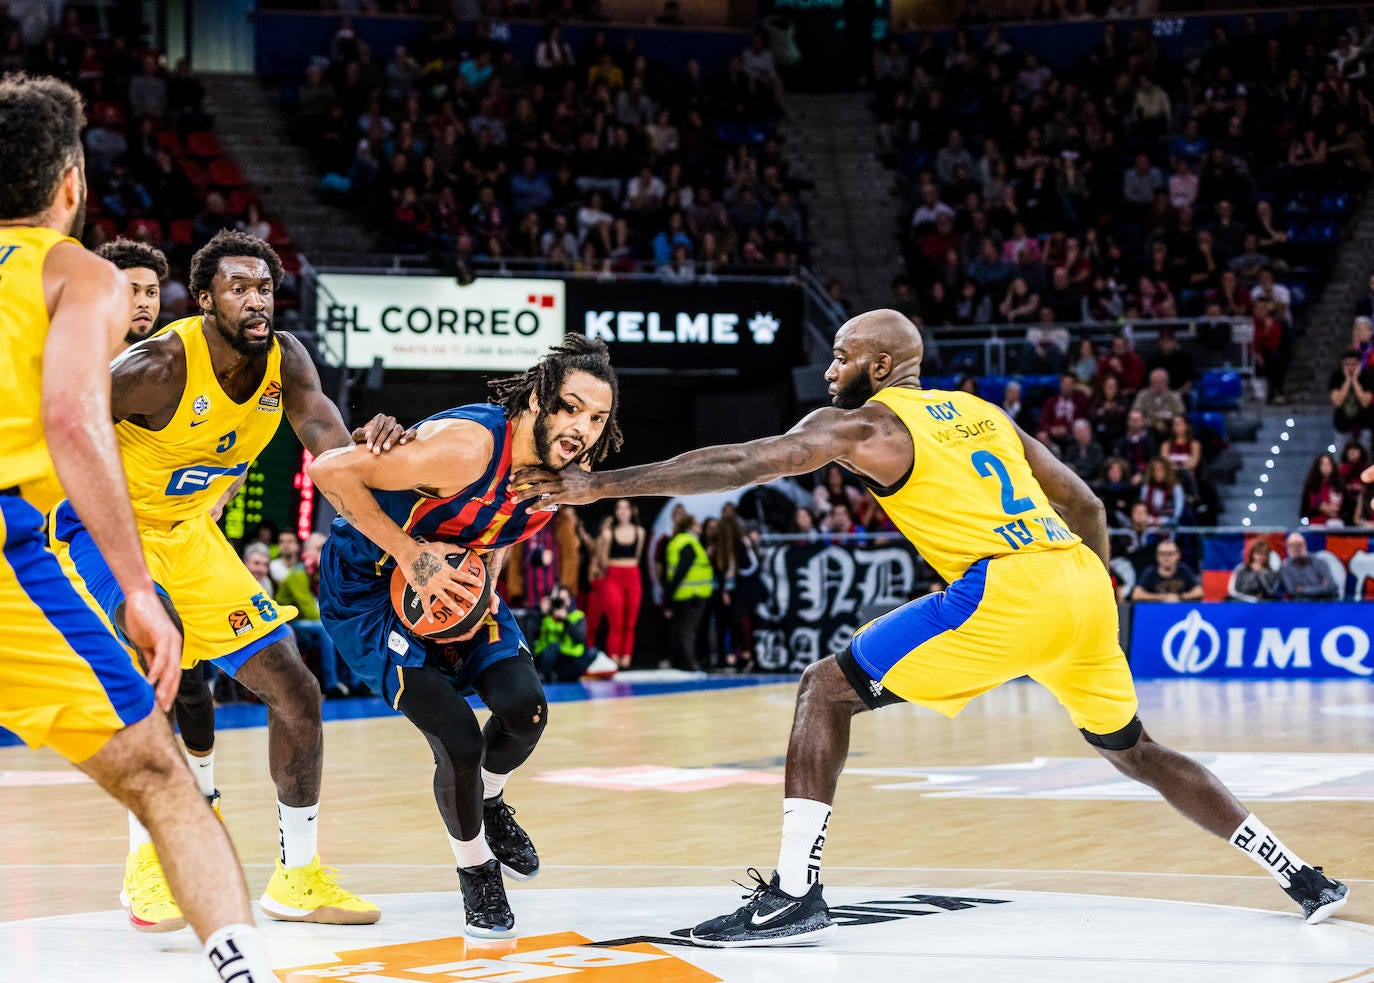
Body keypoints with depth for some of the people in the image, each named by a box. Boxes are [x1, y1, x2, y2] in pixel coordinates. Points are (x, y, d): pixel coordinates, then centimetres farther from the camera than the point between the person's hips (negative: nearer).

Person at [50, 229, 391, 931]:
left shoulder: (284, 360, -9)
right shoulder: (160, 367, -28)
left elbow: (331, 446, -23)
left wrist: (367, 446, -45)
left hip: (189, 536, 7)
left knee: (295, 691, 3)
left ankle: (297, 877, 18)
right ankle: (145, 864, -28)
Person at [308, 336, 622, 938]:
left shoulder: (572, 471, -10)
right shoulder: (467, 446, -34)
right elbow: (331, 470, -31)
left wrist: (487, 579, -5)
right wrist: (410, 554, -31)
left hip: (454, 578, 6)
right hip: (366, 587, -6)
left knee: (525, 708, -13)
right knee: (458, 741, -16)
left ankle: (488, 800, 22)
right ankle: (476, 874, 13)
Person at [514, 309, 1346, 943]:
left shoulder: (864, 423, 5)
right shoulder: (980, 413, 26)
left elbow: (739, 465, -3)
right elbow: (1085, 504, 27)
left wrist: (600, 486, -2)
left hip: (1006, 590, -8)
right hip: (1082, 581, 8)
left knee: (827, 689, -1)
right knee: (1132, 749, 27)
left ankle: (796, 896, -10)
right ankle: (1304, 879, 28)